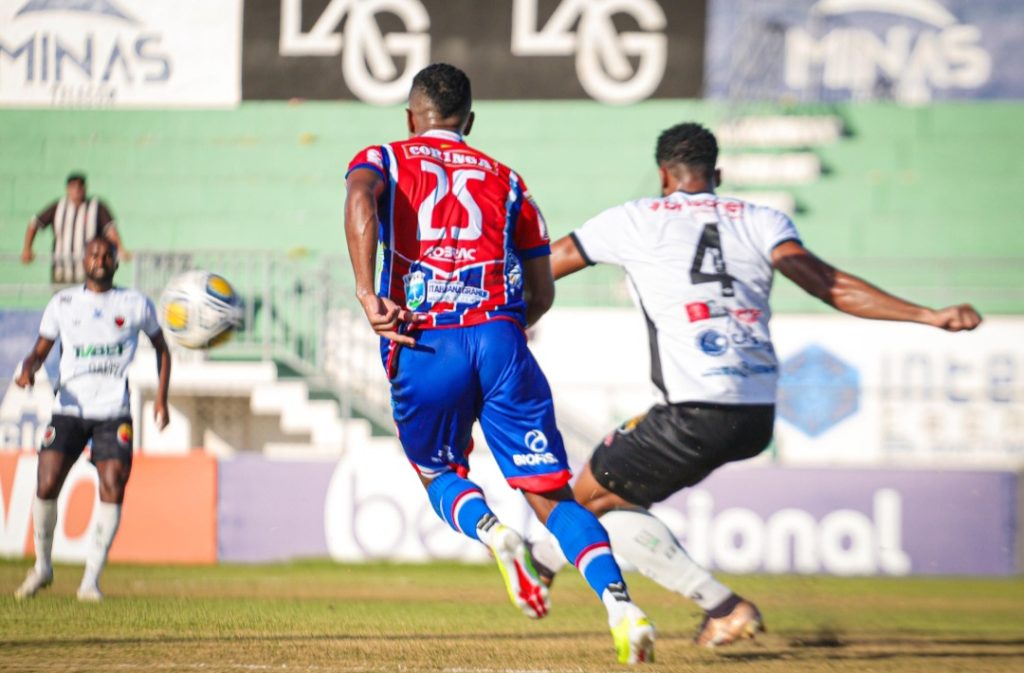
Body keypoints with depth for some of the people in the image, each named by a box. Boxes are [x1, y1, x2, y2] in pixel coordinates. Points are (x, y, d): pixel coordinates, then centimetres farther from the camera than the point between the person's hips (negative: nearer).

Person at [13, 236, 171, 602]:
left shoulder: (136, 304, 7)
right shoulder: (63, 303, 8)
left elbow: (161, 349, 19)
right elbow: (41, 350, 13)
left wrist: (161, 397, 8)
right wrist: (28, 369, -11)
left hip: (114, 414, 0)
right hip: (69, 409, 0)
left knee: (113, 489, -16)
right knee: (46, 486, -13)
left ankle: (91, 580, -8)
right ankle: (42, 566, 10)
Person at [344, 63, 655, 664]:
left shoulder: (384, 160, 17)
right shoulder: (505, 180, 23)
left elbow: (360, 198, -11)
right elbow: (542, 293, 18)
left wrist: (367, 293, -18)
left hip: (423, 347, -1)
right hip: (500, 338, 1)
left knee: (439, 475, 24)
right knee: (552, 496, 1)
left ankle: (491, 530, -10)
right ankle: (620, 603, -22)